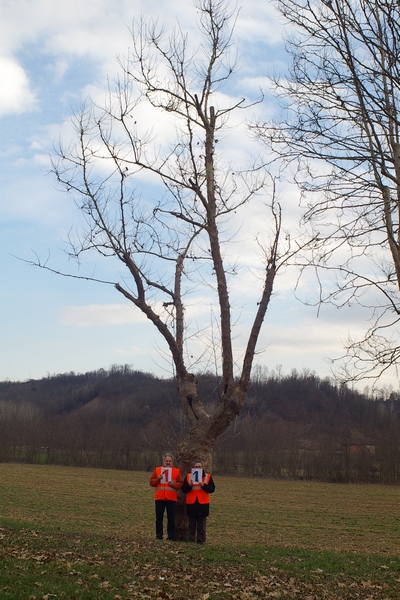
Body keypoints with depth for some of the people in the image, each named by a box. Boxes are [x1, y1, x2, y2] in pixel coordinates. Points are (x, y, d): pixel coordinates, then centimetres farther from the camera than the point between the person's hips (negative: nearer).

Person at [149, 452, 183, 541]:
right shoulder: (157, 470, 9)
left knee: (171, 520, 1)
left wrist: (173, 484, -15)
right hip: (159, 498, 1)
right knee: (159, 519, 5)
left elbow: (180, 484, 4)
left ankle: (171, 537, 6)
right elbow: (151, 482, 6)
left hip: (171, 499, -1)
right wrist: (158, 479, -11)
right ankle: (159, 537, 12)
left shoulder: (176, 471, 7)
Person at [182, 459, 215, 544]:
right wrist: (190, 485, -17)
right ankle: (191, 542, 12)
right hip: (191, 504, 1)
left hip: (203, 504, -1)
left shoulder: (208, 476, 6)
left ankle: (201, 542, 7)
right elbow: (184, 489, 2)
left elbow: (212, 489, -2)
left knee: (201, 526, 3)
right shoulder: (188, 476, 7)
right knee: (192, 525, 6)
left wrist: (203, 485, -18)